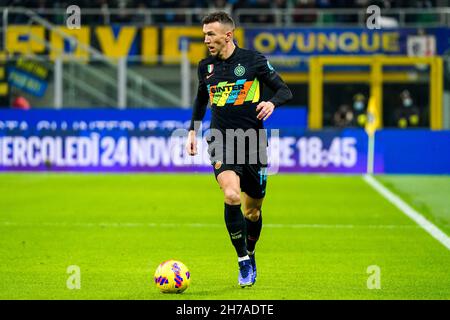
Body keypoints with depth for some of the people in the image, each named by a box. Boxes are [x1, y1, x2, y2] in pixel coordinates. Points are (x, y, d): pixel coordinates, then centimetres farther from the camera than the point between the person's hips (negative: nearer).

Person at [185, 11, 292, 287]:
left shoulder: (254, 60, -3)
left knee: (252, 210, 9)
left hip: (253, 141, -1)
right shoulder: (206, 67, 8)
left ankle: (250, 254, 37)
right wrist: (193, 130, 20)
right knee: (231, 195, -25)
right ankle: (244, 262, -14)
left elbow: (285, 90, 1)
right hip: (221, 142, 1)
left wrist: (272, 102, -20)